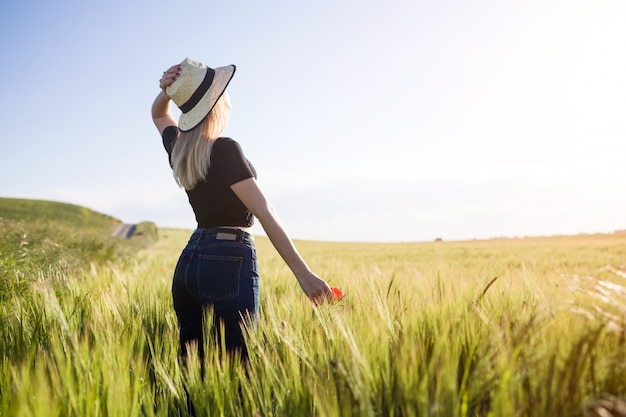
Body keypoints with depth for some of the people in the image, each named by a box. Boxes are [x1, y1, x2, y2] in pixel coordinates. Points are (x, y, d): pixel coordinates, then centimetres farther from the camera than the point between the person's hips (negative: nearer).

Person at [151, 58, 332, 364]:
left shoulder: (178, 149, 9)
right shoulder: (224, 149, -13)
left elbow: (159, 114, 32)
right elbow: (264, 212, -18)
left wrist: (166, 92, 10)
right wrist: (303, 273, -18)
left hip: (187, 262, 8)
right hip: (229, 262, -8)